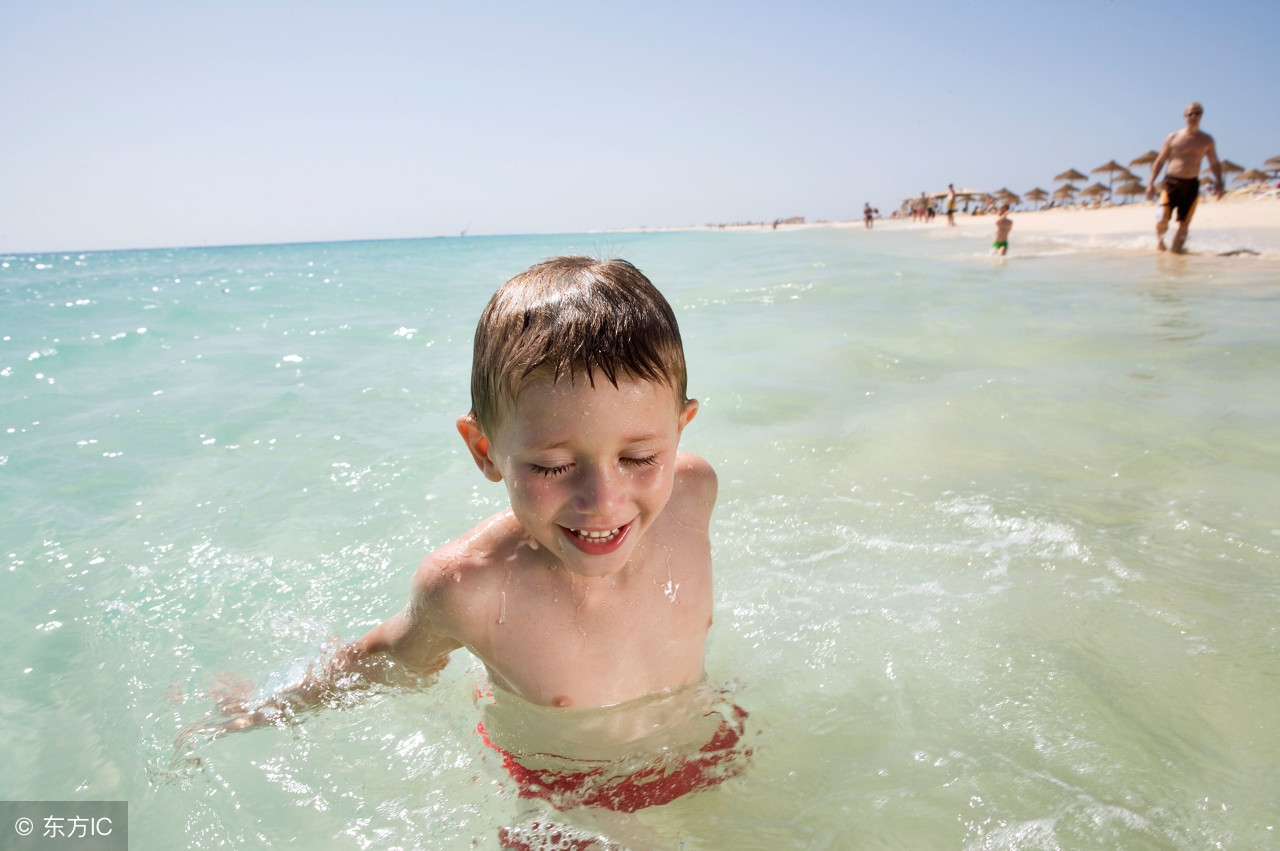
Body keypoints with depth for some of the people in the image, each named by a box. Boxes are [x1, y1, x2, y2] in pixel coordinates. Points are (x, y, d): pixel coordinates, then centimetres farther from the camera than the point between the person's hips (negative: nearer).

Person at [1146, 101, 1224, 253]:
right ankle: (1159, 238, 21)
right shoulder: (1174, 137, 4)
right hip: (1172, 182, -2)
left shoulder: (1207, 140, 9)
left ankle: (1177, 248, 13)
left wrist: (1218, 182, 1)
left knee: (1184, 224, -1)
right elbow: (1160, 161, 6)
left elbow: (1215, 163, 15)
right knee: (1162, 221, -11)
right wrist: (1151, 182, -2)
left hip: (1191, 185, 2)